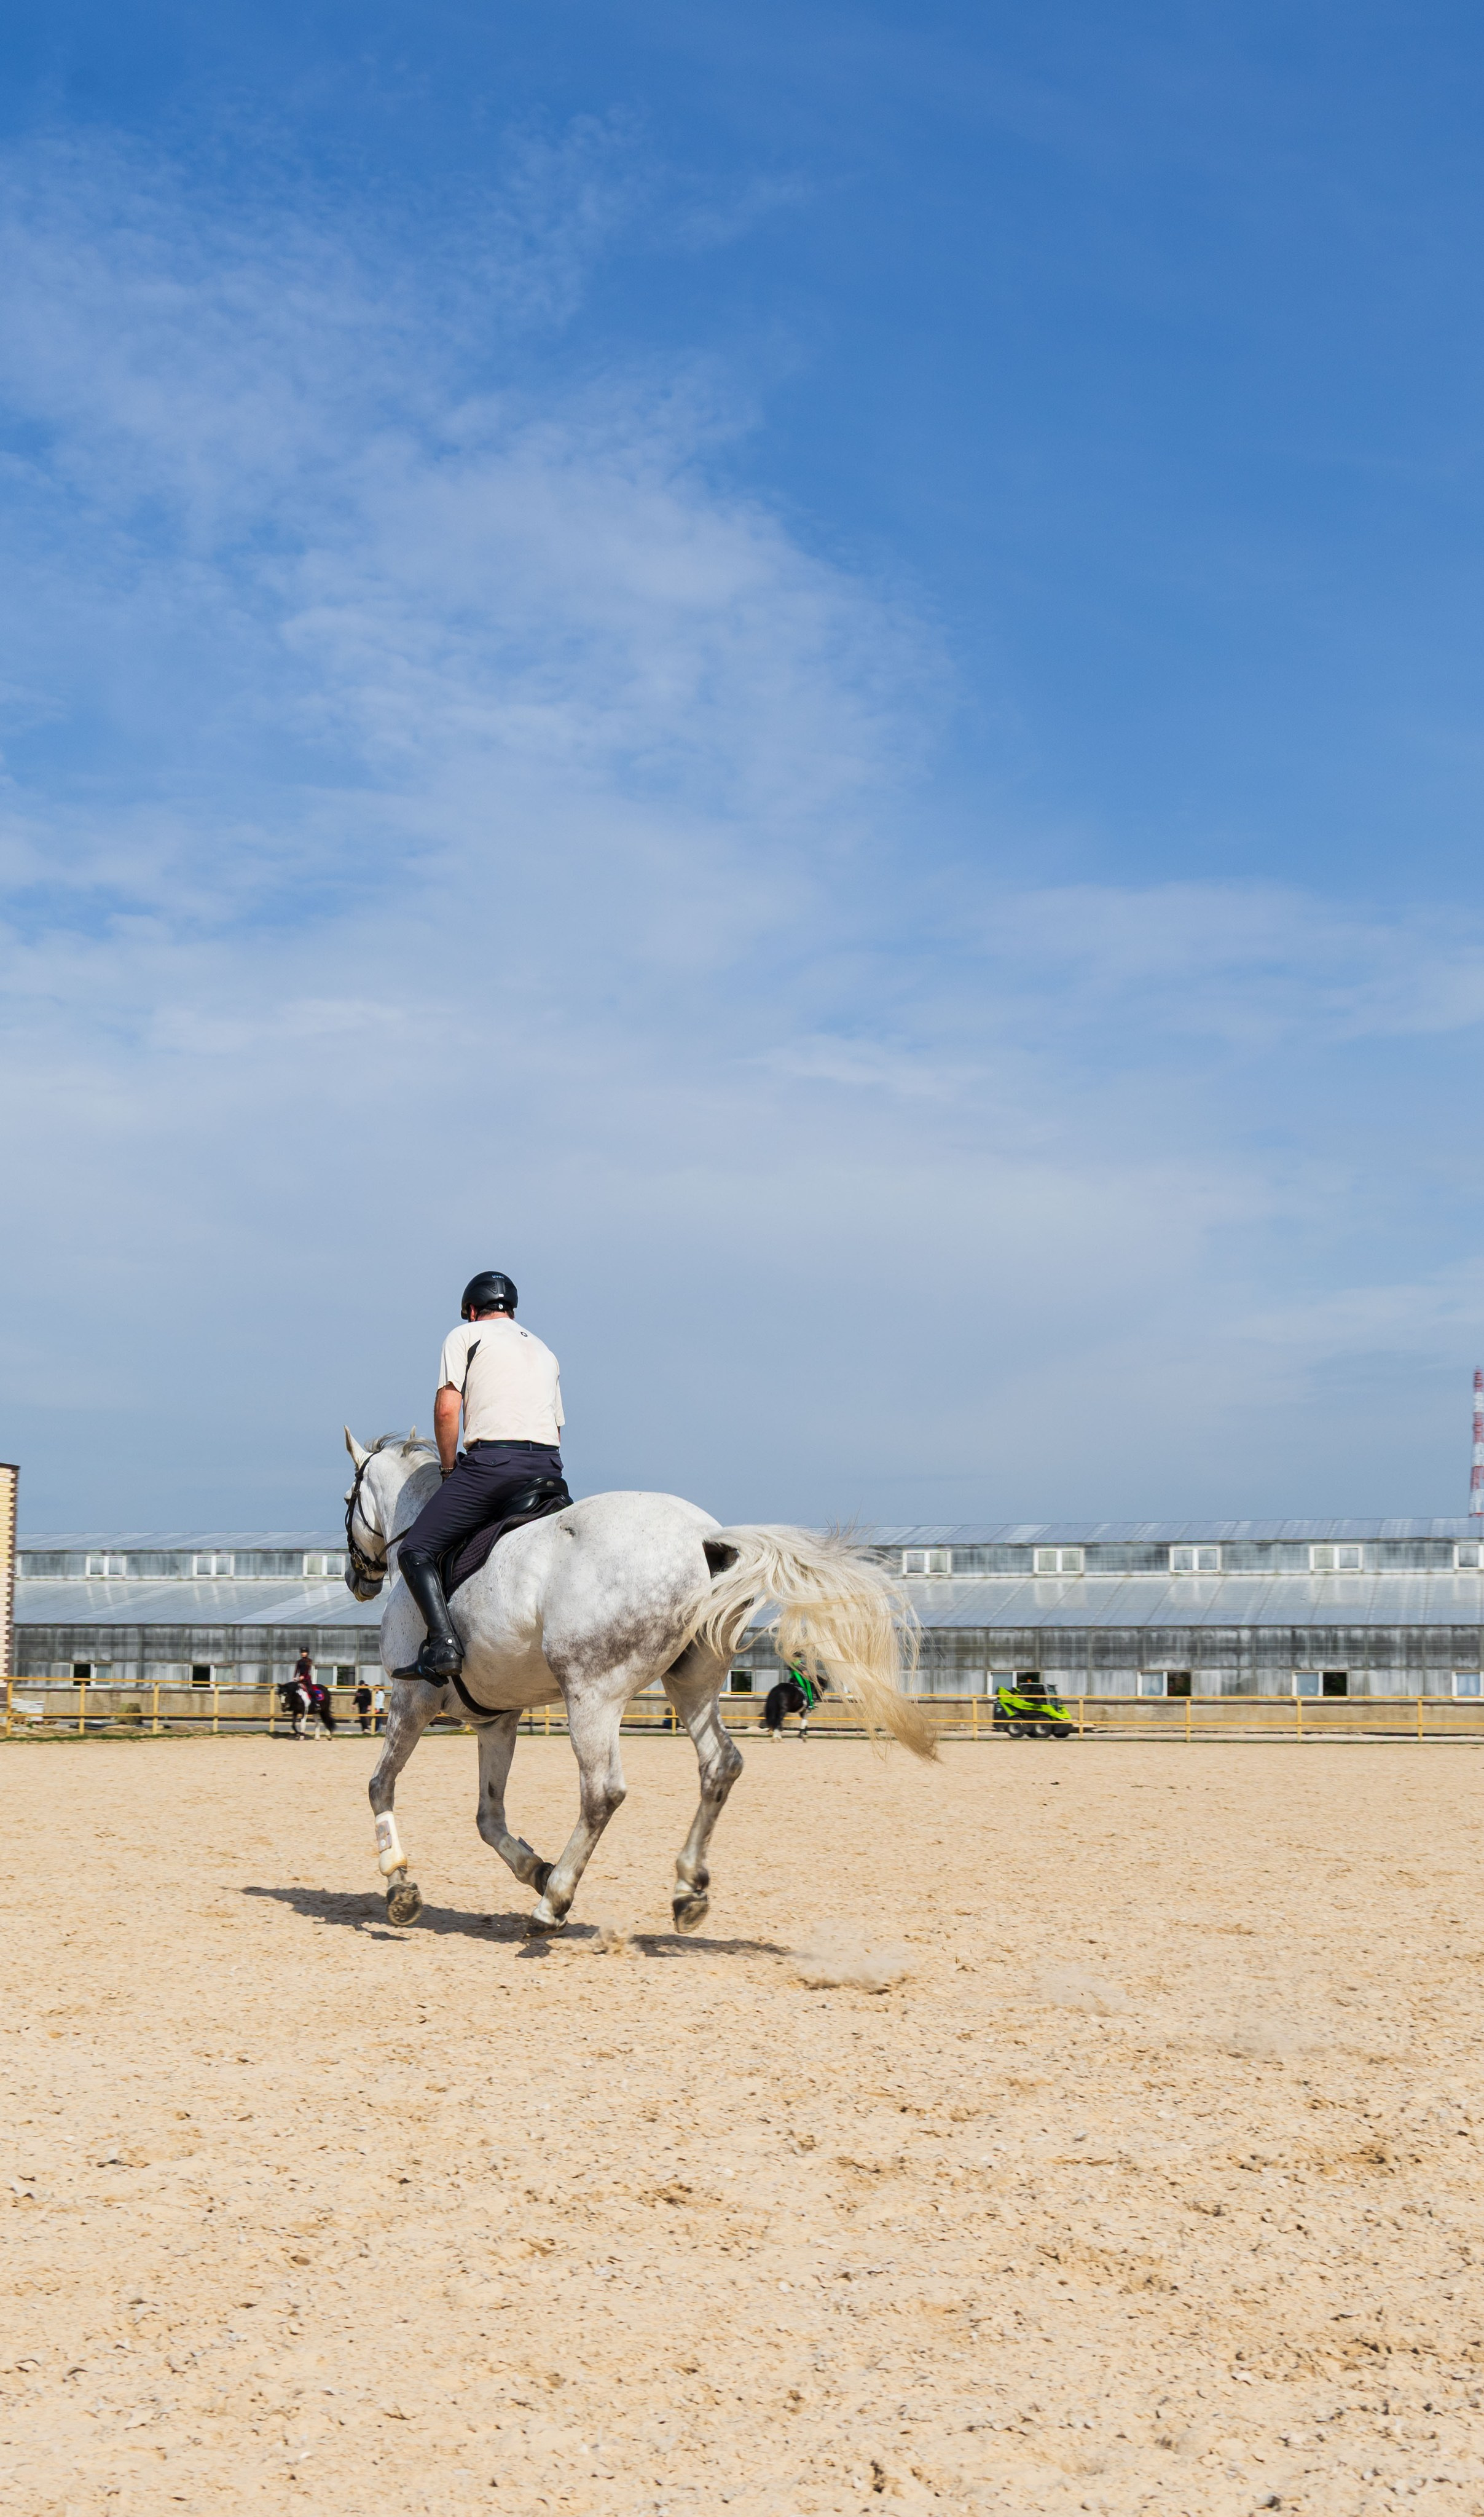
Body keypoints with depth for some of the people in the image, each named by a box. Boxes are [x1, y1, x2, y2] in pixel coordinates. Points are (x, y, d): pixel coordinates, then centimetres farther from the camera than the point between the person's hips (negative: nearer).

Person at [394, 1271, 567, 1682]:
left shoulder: (465, 1335, 11)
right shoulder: (544, 1351, 29)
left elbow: (447, 1408, -1)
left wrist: (449, 1469, 9)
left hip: (492, 1460, -6)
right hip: (548, 1467, 6)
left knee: (416, 1551, -1)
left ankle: (444, 1643, -20)